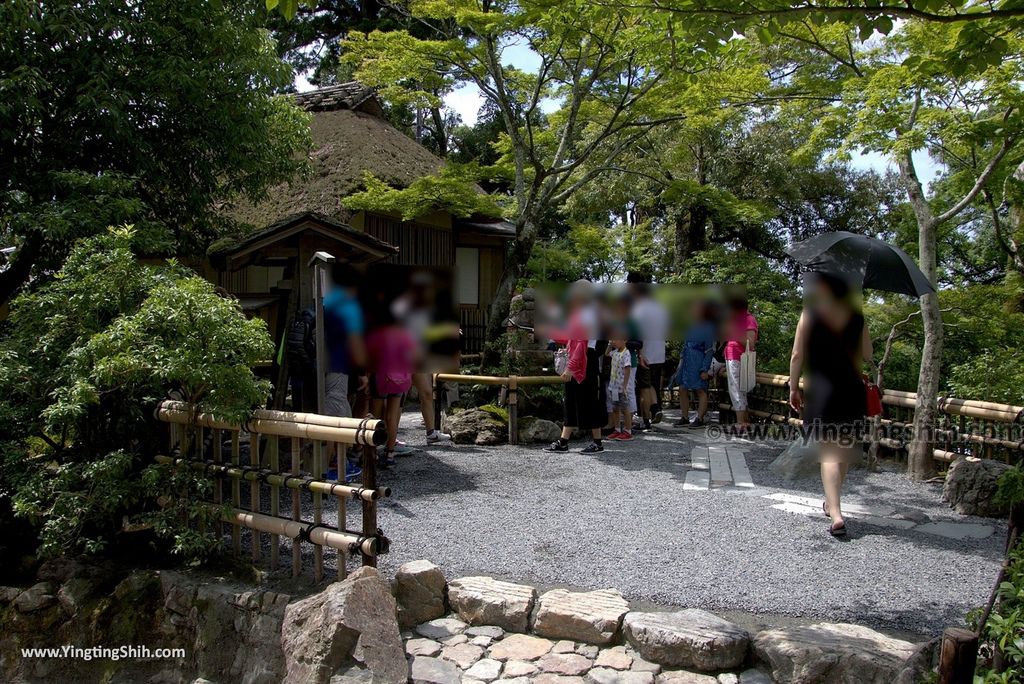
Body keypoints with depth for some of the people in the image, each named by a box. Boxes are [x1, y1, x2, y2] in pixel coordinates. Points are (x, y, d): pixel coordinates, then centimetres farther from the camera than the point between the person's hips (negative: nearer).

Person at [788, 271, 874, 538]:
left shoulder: (810, 314, -3)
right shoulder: (856, 316, 5)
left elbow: (797, 355, -5)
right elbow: (867, 355, 11)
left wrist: (793, 388, 4)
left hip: (822, 391, -4)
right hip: (853, 389, 4)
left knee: (828, 453, -6)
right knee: (844, 450, 16)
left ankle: (836, 515, -19)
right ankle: (832, 503, 32)